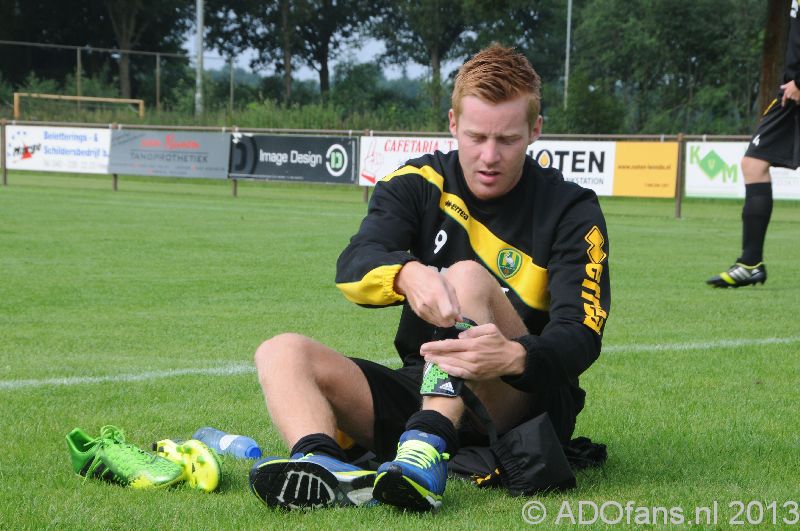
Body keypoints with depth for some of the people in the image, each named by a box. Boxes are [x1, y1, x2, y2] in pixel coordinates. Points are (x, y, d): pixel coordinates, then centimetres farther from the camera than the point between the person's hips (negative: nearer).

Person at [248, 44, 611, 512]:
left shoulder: (571, 210, -2)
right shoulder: (420, 184, 5)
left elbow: (581, 336, -15)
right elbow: (353, 266, -14)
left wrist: (514, 356, -39)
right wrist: (408, 274, -39)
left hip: (520, 400, -4)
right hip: (418, 393, 4)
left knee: (469, 276, -28)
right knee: (283, 354, -15)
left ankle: (428, 454, -50)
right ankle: (322, 463, -48)